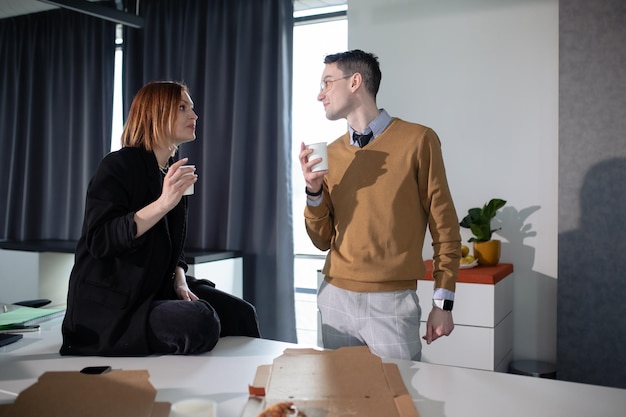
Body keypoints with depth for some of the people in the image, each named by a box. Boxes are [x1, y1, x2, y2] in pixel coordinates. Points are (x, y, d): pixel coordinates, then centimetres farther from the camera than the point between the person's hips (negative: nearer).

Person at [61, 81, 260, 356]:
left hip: (158, 290, 8)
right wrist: (163, 203, -32)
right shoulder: (119, 166, -12)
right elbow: (100, 241, -25)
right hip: (109, 306, -8)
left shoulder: (175, 173, 11)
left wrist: (180, 280, -3)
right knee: (199, 321, -29)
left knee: (240, 313, -6)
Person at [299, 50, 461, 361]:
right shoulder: (330, 154, 7)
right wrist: (314, 190, -7)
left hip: (391, 303, -4)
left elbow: (444, 227, -2)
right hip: (334, 300, 4)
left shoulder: (418, 140, -5)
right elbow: (323, 240, 9)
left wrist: (443, 303, -2)